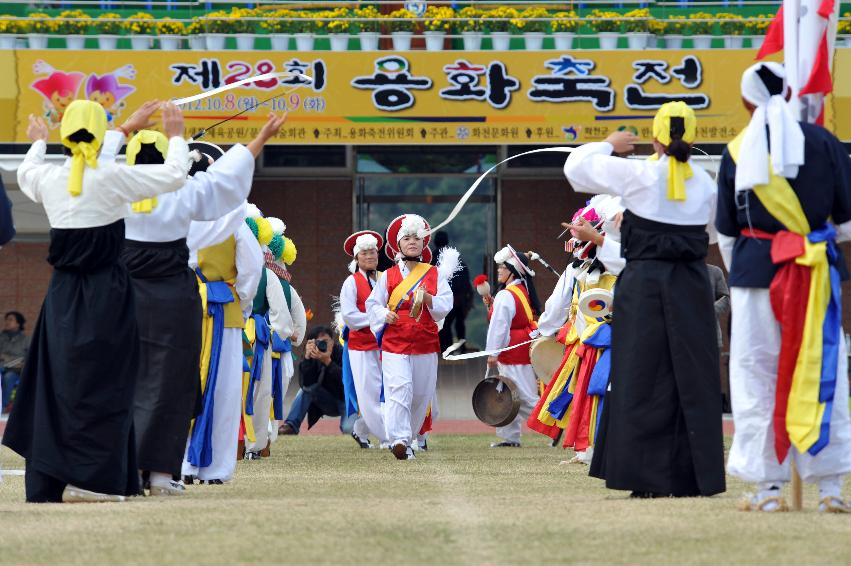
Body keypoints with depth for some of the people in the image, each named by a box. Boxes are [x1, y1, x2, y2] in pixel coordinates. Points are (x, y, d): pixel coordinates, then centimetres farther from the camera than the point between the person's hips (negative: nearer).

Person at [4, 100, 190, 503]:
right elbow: (175, 176, -5)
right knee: (101, 384, -1)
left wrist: (38, 143, 46)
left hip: (63, 293, 4)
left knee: (57, 382, 9)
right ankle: (89, 478, -7)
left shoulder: (48, 179, 1)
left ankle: (47, 481, 10)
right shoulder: (113, 178, -12)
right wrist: (176, 137, 11)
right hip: (106, 292, -4)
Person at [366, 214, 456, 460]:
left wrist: (428, 299, -20)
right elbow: (372, 303, 10)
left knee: (421, 396, 5)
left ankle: (408, 439, 20)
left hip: (426, 345, 2)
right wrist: (384, 314, -10)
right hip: (394, 345, -2)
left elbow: (445, 306, -1)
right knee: (399, 390, -19)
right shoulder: (388, 276, 6)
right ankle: (399, 439, -27)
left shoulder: (435, 275, 7)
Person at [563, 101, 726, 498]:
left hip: (644, 282, -3)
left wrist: (609, 145, 19)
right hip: (693, 283, 3)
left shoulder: (639, 175, -7)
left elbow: (576, 168, 3)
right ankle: (698, 475, 6)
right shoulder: (705, 183, 4)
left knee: (643, 377, 1)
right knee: (694, 380, 7)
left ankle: (649, 478, -1)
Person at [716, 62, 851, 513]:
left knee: (756, 376, 6)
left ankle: (768, 486, 5)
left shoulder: (737, 153, 1)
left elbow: (726, 231, 9)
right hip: (815, 273, 0)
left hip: (755, 269, 0)